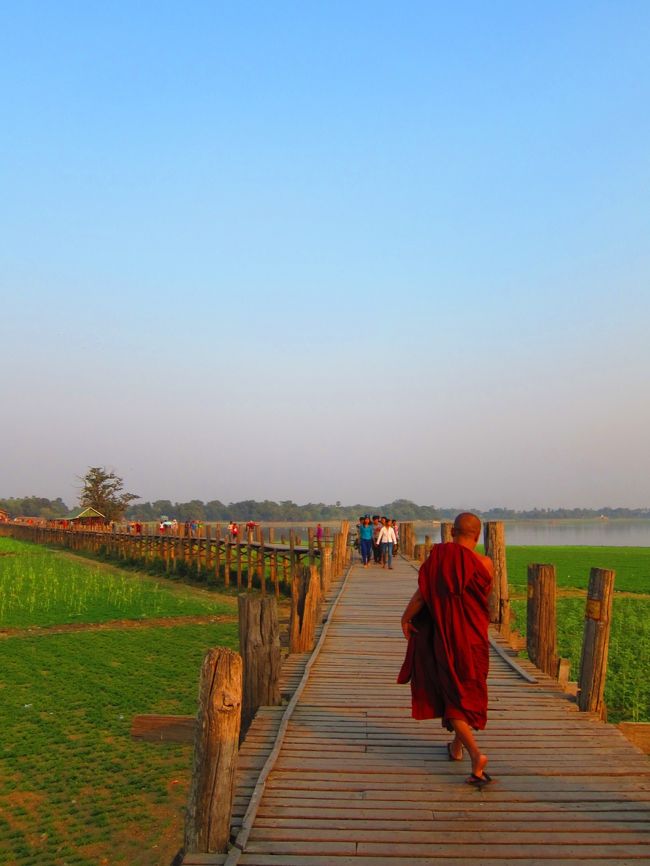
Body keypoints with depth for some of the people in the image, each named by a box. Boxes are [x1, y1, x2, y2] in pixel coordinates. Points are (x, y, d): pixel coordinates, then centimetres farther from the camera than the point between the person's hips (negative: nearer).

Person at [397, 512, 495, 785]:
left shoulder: (439, 555, -13)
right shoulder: (484, 564, -7)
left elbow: (422, 594, -13)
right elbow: (485, 599, 6)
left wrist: (406, 618, 1)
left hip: (445, 635, -2)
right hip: (474, 637, 3)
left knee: (452, 694, 4)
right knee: (469, 691, 21)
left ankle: (475, 753, -13)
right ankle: (457, 746, 35)